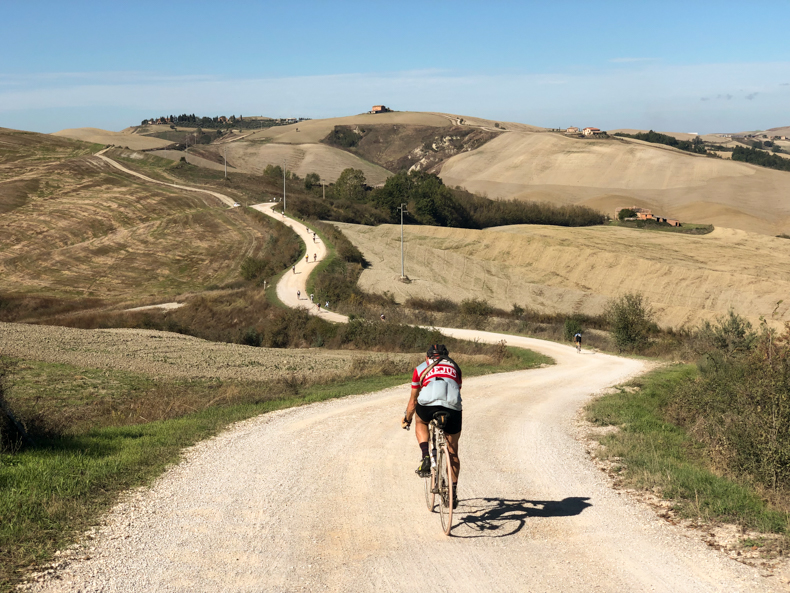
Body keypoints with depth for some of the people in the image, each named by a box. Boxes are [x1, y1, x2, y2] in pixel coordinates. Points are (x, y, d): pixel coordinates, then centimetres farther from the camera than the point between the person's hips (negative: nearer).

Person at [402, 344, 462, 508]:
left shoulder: (421, 368, 28)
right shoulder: (455, 367, 33)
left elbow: (413, 400, 33)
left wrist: (407, 419, 48)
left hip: (429, 405, -1)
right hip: (453, 408, 2)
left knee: (420, 421, 34)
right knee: (452, 451, 19)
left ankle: (425, 457, 12)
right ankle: (453, 492, 20)